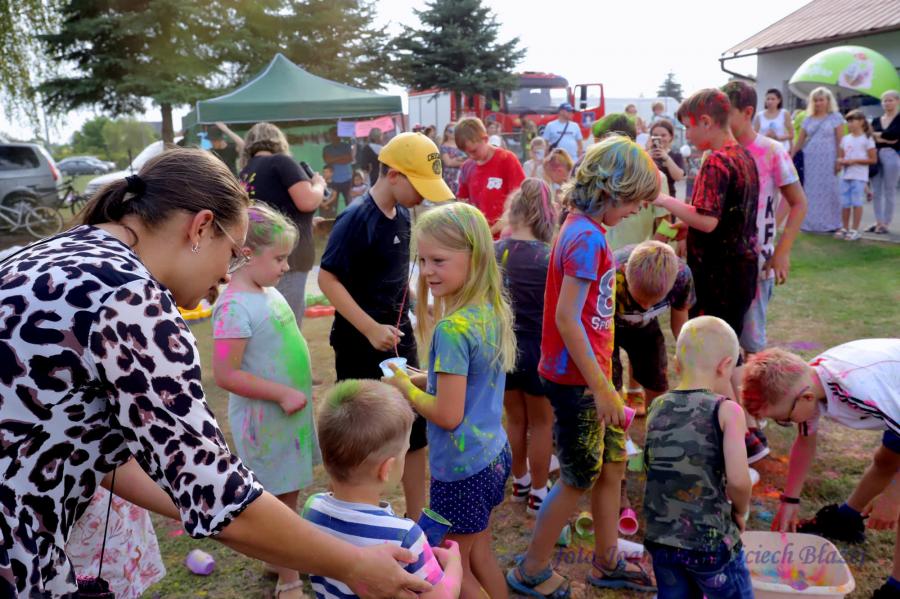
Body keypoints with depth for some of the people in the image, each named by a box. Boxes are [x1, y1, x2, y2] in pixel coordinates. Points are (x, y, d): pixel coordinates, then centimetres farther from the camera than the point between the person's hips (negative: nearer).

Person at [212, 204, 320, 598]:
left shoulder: (268, 291, 4)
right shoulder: (235, 306, -23)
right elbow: (225, 375, -24)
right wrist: (282, 393, -22)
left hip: (289, 412, 8)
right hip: (264, 419, -8)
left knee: (287, 494, 21)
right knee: (280, 500, 6)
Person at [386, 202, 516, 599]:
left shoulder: (452, 328, -26)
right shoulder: (493, 312, 0)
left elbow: (448, 415, -25)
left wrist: (405, 388, -11)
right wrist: (423, 379, 3)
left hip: (461, 470, -8)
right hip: (494, 455, 8)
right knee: (481, 557, 24)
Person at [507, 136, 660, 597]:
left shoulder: (584, 229, 8)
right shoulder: (587, 237, -21)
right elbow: (567, 319, -25)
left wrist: (602, 379, 12)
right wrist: (601, 386, -18)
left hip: (588, 374, 9)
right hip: (576, 380, -9)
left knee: (612, 464, 19)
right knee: (579, 478, 7)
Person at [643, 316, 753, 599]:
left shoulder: (657, 408, 3)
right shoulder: (726, 411, -13)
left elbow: (654, 469, 7)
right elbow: (738, 480, -19)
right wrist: (740, 511, 1)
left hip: (661, 538, 5)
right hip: (711, 542, -5)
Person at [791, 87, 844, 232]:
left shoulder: (836, 117, 2)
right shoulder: (808, 119, 12)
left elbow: (840, 141, -2)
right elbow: (800, 141, 10)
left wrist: (839, 160, -9)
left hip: (827, 160, -3)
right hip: (810, 160, 3)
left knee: (827, 190, -1)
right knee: (811, 191, 4)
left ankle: (829, 223, 8)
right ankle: (811, 222, 11)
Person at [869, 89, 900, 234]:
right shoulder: (876, 120, 14)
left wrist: (878, 135, -6)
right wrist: (885, 139, -14)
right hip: (876, 156, 5)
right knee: (876, 192, 6)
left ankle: (885, 224, 4)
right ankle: (878, 222, 14)